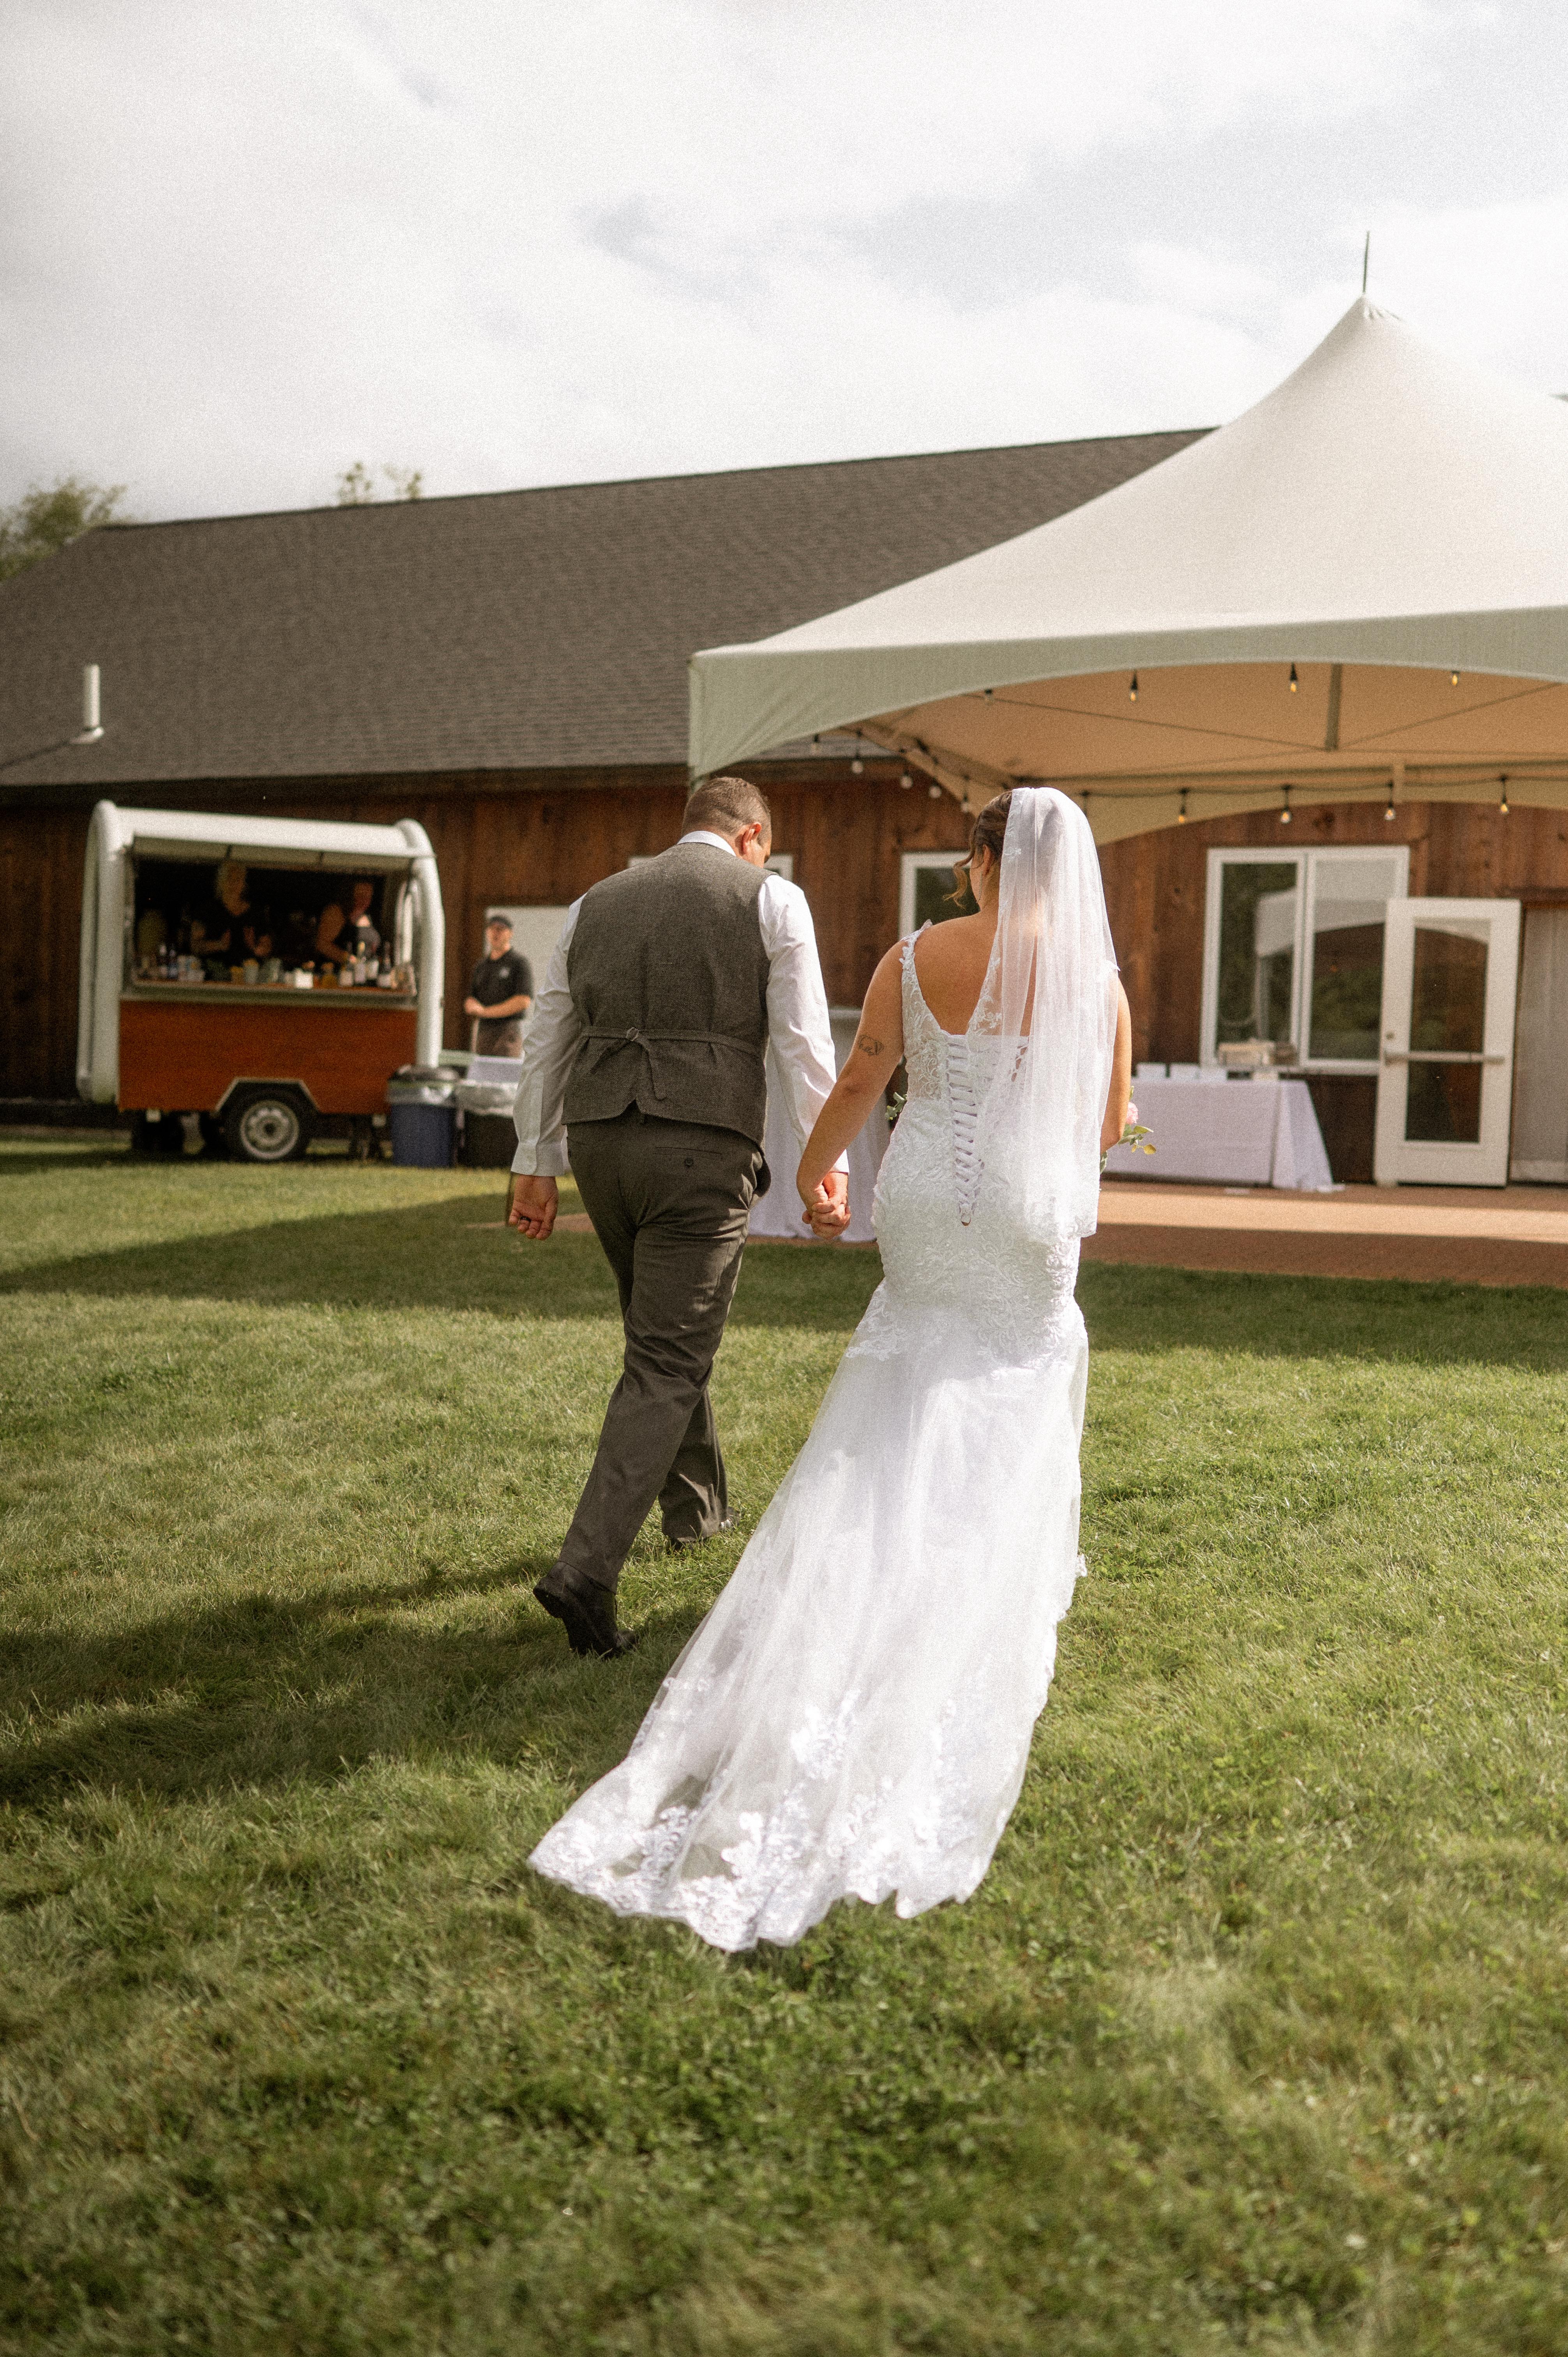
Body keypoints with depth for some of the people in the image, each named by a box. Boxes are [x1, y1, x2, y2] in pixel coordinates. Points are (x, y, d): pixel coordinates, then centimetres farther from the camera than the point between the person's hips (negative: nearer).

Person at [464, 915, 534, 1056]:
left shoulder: (520, 962, -3)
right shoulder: (482, 965, 18)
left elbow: (524, 1001, -14)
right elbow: (470, 1002, 18)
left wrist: (486, 1012, -12)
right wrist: (473, 1006, -9)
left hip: (508, 1032, -6)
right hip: (483, 1032, 6)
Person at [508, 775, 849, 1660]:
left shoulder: (595, 904, 17)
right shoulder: (771, 898, 4)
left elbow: (547, 1042, 17)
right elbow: (804, 1041, -3)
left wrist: (536, 1167, 21)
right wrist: (828, 1164, -1)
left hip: (600, 1139, 6)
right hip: (705, 1146, -5)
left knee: (668, 1332, 25)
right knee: (667, 1363, -2)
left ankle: (697, 1504, 42)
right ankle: (587, 1570, -11)